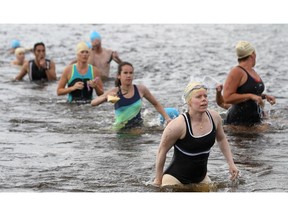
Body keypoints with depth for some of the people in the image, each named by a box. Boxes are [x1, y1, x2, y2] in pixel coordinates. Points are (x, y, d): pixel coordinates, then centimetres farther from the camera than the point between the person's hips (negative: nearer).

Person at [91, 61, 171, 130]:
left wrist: (167, 118, 8)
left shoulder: (141, 89, -1)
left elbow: (156, 104, 16)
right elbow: (93, 103, -10)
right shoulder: (115, 92, -4)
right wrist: (106, 97, -29)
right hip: (121, 129, 1)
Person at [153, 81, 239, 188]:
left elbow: (221, 139, 16)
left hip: (201, 178, 6)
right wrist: (158, 180, -5)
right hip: (175, 178, -6)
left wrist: (231, 164, 10)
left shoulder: (214, 117, -5)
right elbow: (162, 150, -10)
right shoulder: (179, 125, -22)